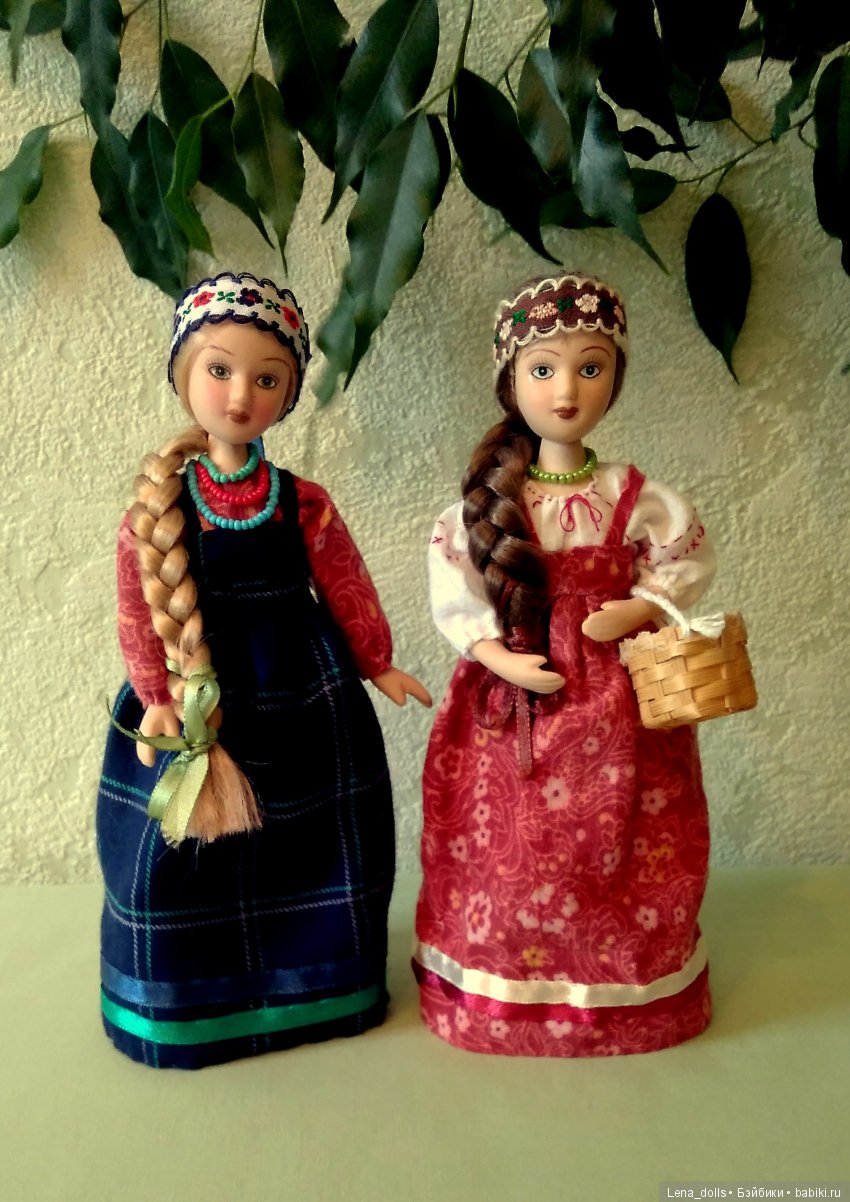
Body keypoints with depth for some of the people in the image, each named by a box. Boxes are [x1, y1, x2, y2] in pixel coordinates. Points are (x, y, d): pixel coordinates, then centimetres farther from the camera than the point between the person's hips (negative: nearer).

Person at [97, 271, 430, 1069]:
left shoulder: (304, 506, -7)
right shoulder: (159, 510, -9)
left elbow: (347, 592, 3)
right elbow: (139, 614, -6)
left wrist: (378, 666, 10)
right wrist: (157, 698, -9)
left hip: (303, 698, 1)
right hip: (199, 696, -1)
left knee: (311, 847, 13)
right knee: (183, 847, 7)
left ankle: (312, 982, 37)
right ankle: (194, 1001, 31)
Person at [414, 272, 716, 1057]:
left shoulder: (635, 500, -2)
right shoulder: (486, 503, -3)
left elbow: (688, 560, 7)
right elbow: (453, 592, -4)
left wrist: (638, 611, -10)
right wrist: (501, 658, -15)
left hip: (614, 707, 0)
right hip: (510, 701, 0)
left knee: (614, 856, 8)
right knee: (506, 856, 9)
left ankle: (622, 992, 31)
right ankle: (499, 994, 30)